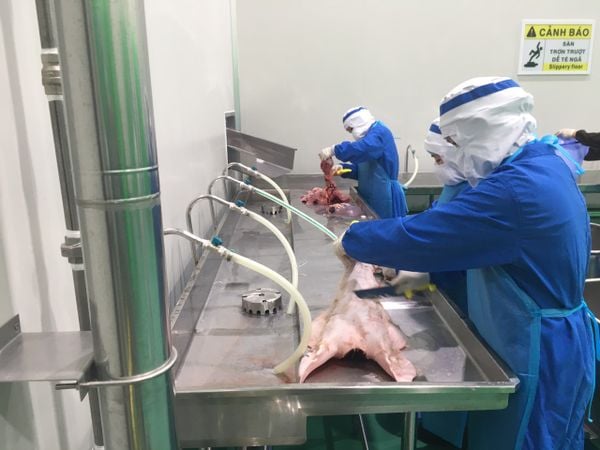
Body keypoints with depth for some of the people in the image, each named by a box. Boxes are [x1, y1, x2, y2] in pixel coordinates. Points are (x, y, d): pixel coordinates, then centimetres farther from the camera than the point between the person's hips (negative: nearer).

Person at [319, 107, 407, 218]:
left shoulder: (379, 132, -13)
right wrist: (343, 168, -1)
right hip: (374, 198, 9)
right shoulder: (371, 135, 18)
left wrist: (333, 150, -33)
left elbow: (362, 149, -36)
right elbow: (362, 170, 16)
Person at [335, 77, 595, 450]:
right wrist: (420, 268, 3)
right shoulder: (545, 165, 2)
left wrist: (351, 241, -14)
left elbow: (422, 235, -28)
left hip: (537, 354, -9)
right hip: (549, 342, 9)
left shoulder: (514, 190, -30)